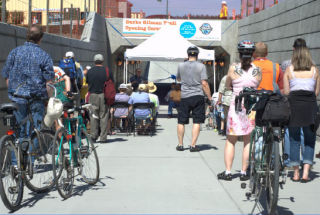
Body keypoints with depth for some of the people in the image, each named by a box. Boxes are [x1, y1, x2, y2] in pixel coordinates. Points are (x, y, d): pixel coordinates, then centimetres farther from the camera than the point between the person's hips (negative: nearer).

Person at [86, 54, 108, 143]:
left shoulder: (89, 71, 4)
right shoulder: (106, 71, -1)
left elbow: (87, 83, 9)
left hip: (93, 95, 1)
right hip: (104, 95, -1)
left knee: (93, 115, 7)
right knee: (103, 116, 3)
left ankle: (93, 135, 1)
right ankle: (103, 137, 3)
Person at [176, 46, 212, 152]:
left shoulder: (181, 66, 3)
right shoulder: (201, 66, -4)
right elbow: (204, 84, -8)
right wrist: (210, 98, -3)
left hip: (184, 97, 2)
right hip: (198, 96, -2)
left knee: (181, 122, 10)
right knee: (197, 122, 3)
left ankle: (180, 145, 16)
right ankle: (193, 145, 1)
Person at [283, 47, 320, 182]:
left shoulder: (289, 70, 4)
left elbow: (286, 91, 1)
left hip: (293, 105, 0)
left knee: (294, 139, 9)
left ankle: (296, 173, 11)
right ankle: (306, 172, -3)